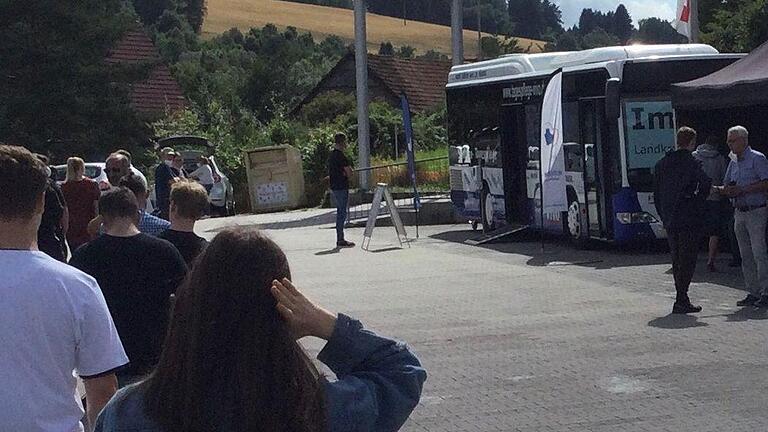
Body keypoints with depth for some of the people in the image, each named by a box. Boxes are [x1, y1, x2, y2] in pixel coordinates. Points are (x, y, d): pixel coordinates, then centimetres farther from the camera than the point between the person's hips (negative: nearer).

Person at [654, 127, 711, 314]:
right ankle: (681, 301, -6)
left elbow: (656, 195, 14)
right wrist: (698, 203, -6)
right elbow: (706, 185, -22)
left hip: (669, 221, 6)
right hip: (689, 220, -6)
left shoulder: (662, 164, 11)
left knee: (677, 260, 14)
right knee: (687, 260, -3)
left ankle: (682, 298, 19)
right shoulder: (692, 163, -9)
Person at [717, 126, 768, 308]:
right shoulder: (733, 163, 17)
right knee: (746, 256, 7)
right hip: (739, 213, 8)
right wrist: (717, 190, -2)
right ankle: (753, 293, 12)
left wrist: (742, 190, -17)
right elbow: (726, 187, 20)